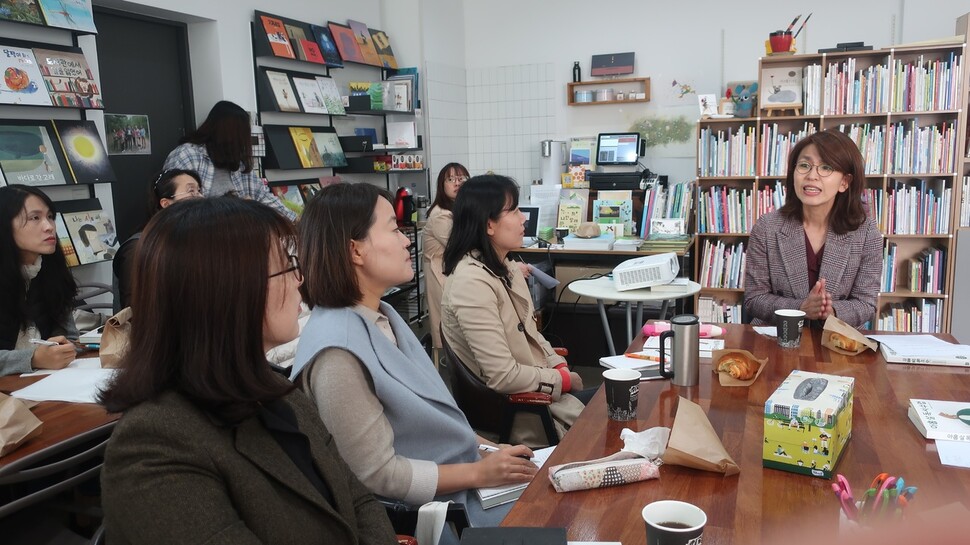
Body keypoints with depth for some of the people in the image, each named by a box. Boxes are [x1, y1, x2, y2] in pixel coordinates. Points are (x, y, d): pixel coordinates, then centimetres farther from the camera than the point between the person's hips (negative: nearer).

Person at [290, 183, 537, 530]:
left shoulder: (380, 314, 2)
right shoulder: (338, 353, -27)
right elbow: (379, 475, -22)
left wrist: (487, 449, 3)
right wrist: (479, 473, -17)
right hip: (430, 507, -8)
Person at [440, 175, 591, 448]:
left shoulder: (503, 268, 5)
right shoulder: (473, 283, -26)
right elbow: (503, 377, -26)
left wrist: (560, 366, -2)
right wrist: (563, 380, -13)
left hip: (536, 388, 8)